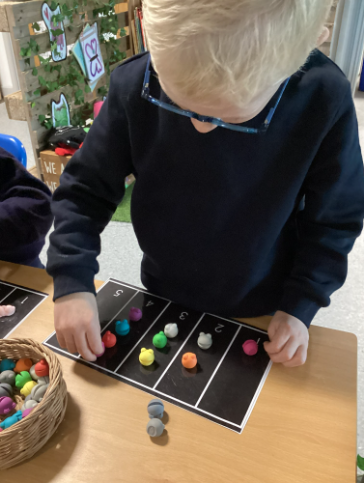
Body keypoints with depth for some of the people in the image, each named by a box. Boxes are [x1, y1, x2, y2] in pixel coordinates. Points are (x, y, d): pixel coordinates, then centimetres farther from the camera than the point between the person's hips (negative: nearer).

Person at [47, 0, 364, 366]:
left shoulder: (324, 100, -24)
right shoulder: (135, 88, -22)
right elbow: (85, 190, -10)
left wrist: (301, 305, -12)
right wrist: (73, 282, -19)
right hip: (163, 301, 2)